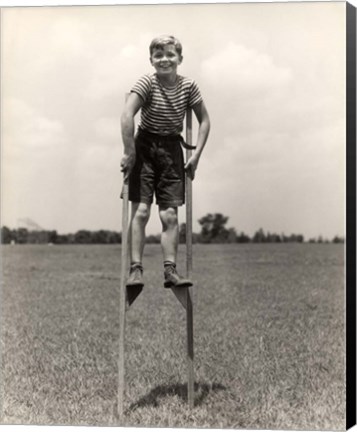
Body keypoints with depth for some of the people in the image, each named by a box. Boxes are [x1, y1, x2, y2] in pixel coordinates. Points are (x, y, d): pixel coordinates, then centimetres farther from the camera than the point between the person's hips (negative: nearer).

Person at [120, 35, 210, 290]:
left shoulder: (189, 86, -2)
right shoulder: (147, 83, -11)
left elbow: (204, 120, 5)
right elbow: (127, 117, -20)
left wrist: (196, 155, 0)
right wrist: (129, 153, -21)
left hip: (172, 149, 2)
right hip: (145, 146, -2)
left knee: (170, 214, -1)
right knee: (141, 211, -7)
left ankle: (170, 271, 6)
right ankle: (136, 269, 0)